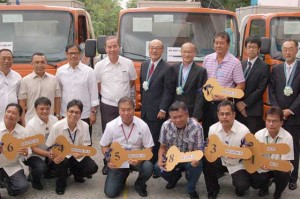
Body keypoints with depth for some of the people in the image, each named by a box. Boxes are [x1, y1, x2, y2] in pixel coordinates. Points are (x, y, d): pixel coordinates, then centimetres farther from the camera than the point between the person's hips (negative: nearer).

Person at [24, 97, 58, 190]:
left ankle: (48, 171, 15)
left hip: (51, 152, 6)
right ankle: (35, 180, 4)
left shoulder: (54, 120, -3)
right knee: (41, 167, -33)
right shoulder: (31, 125, -18)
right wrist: (47, 154, -29)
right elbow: (32, 148, -17)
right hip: (35, 155, -5)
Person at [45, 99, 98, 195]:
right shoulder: (57, 127, -19)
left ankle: (75, 172, 19)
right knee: (61, 162, -37)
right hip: (61, 154, -3)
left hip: (78, 156, 3)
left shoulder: (84, 126, -14)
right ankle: (61, 183, -3)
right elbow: (50, 147, -11)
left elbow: (86, 146, -6)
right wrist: (54, 157, -32)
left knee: (92, 168, -18)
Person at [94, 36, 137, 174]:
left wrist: (123, 93, 8)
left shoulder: (128, 63, -4)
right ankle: (108, 163, 20)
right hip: (107, 105, 0)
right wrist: (106, 95, 6)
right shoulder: (100, 66, -5)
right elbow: (97, 85, 5)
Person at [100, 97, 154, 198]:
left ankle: (139, 185, 4)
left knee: (148, 167, -33)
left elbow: (148, 148, -7)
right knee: (110, 192, -11)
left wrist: (139, 159, -27)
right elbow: (104, 146, 2)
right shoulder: (111, 126, -12)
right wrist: (109, 160, -16)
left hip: (136, 159, 0)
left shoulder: (142, 126, -14)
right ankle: (123, 176, 25)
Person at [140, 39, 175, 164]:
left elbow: (169, 92, -11)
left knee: (155, 140, -1)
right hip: (145, 110, 6)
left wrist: (163, 110, -14)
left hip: (157, 111, -6)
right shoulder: (144, 65, 11)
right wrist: (142, 101, 14)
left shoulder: (167, 69, -9)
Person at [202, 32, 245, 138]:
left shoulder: (235, 62, -9)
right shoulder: (207, 59, 4)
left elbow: (241, 86, -8)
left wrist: (225, 96, -18)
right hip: (207, 102, 4)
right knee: (205, 132, 13)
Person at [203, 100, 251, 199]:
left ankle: (239, 188, 17)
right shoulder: (213, 128, -10)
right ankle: (213, 190, 1)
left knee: (242, 185, -27)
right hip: (220, 160, 3)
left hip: (238, 164, -3)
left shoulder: (243, 130, -21)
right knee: (205, 160, -25)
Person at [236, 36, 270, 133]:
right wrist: (238, 103, -4)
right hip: (239, 108, 4)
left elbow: (260, 89, -9)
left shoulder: (264, 67, -3)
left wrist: (245, 103, -11)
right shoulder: (241, 64, 12)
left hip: (254, 110, -4)